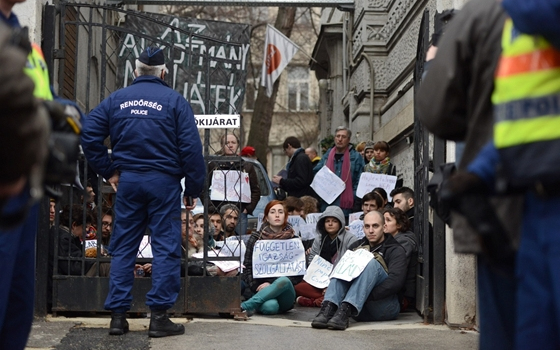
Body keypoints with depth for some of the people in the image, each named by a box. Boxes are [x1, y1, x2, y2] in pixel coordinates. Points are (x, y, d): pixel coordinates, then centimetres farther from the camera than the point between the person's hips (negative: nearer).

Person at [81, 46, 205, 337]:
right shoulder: (174, 100, -2)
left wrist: (108, 171, 6)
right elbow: (191, 147, -8)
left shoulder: (116, 99, 7)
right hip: (164, 181, -3)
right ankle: (159, 317, 1)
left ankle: (118, 316, 11)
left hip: (127, 181, 3)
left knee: (123, 248, 10)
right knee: (166, 247, 2)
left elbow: (89, 134, 0)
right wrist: (193, 189, -2)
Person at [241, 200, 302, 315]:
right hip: (261, 292, -2)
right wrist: (257, 288, -10)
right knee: (270, 306, -39)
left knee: (283, 281, -36)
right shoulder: (255, 239, 11)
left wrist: (272, 284, -9)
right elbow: (247, 268, 7)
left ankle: (244, 306, -34)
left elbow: (298, 274, 5)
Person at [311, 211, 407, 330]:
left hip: (384, 307, -4)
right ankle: (328, 309, -38)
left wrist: (368, 296, -24)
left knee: (372, 263, -24)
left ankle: (345, 310, -43)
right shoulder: (357, 246, 20)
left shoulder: (395, 250, 5)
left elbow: (396, 281, -13)